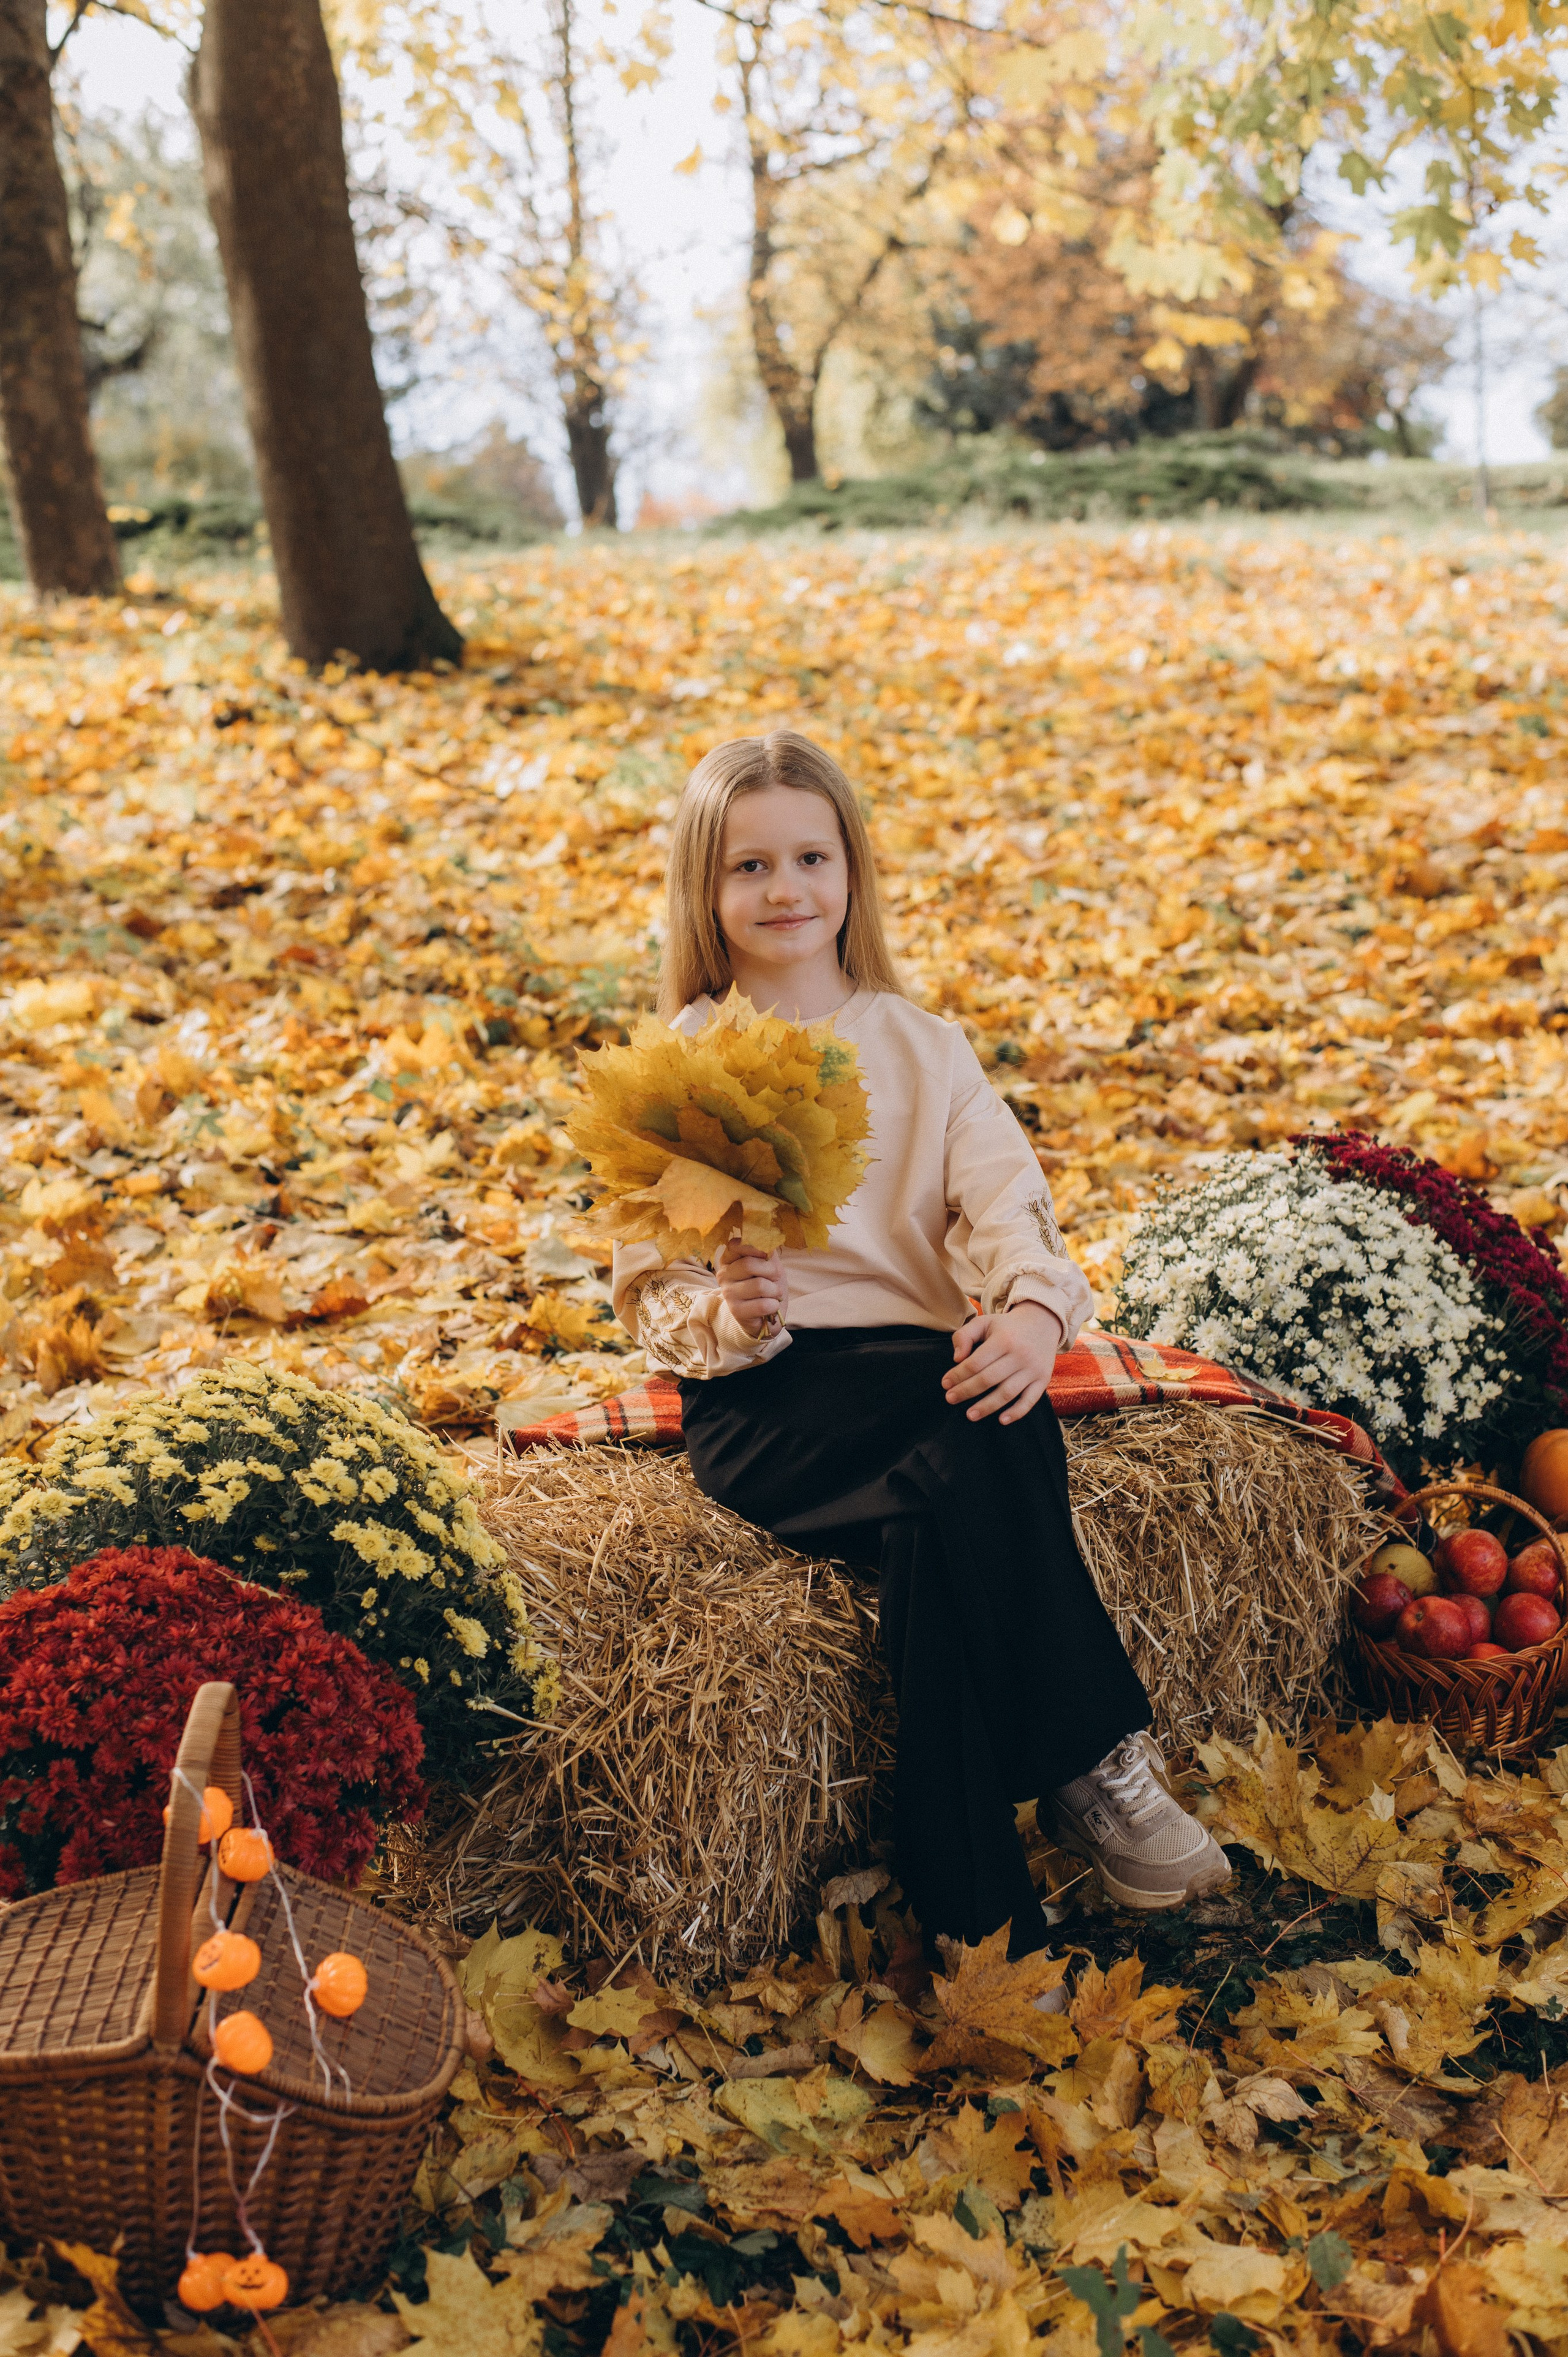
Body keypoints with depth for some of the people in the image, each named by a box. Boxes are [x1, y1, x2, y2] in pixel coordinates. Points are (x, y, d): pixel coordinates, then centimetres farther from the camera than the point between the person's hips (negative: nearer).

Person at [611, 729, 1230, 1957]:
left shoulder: (923, 1045, 14)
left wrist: (1034, 1307, -24)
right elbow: (651, 1293, 3)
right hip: (761, 1398, -2)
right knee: (981, 1441, -32)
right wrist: (726, 1318, -21)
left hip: (924, 1373, 2)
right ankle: (1097, 1759, -20)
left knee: (935, 1524, -32)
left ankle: (974, 1903, -22)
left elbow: (1003, 1198, -1)